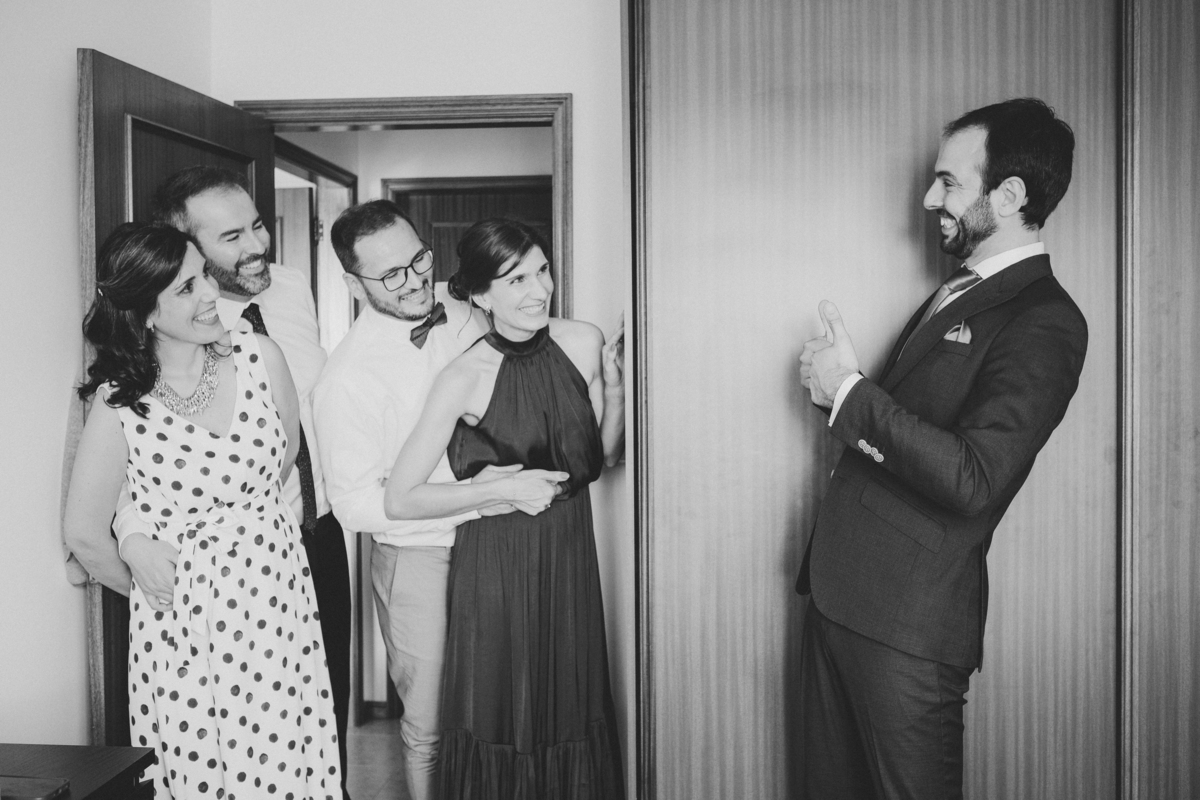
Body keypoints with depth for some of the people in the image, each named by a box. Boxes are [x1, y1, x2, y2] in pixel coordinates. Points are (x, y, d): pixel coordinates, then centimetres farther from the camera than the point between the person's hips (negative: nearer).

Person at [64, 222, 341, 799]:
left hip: (275, 587, 3)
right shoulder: (119, 404, -13)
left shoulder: (259, 358, -5)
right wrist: (143, 587, 9)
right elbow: (85, 536, -4)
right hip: (180, 615, -2)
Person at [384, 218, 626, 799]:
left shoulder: (583, 343, -4)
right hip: (495, 564, -4)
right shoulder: (464, 379, -17)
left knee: (574, 708, 15)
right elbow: (399, 500, -16)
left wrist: (615, 390, -8)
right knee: (501, 715, 9)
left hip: (571, 556, 4)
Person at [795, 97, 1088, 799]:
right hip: (840, 594, 8)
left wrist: (850, 391, -17)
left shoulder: (1043, 323, -14)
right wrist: (841, 389, -4)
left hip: (910, 620, -8)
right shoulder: (959, 294, 15)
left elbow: (971, 478, -24)